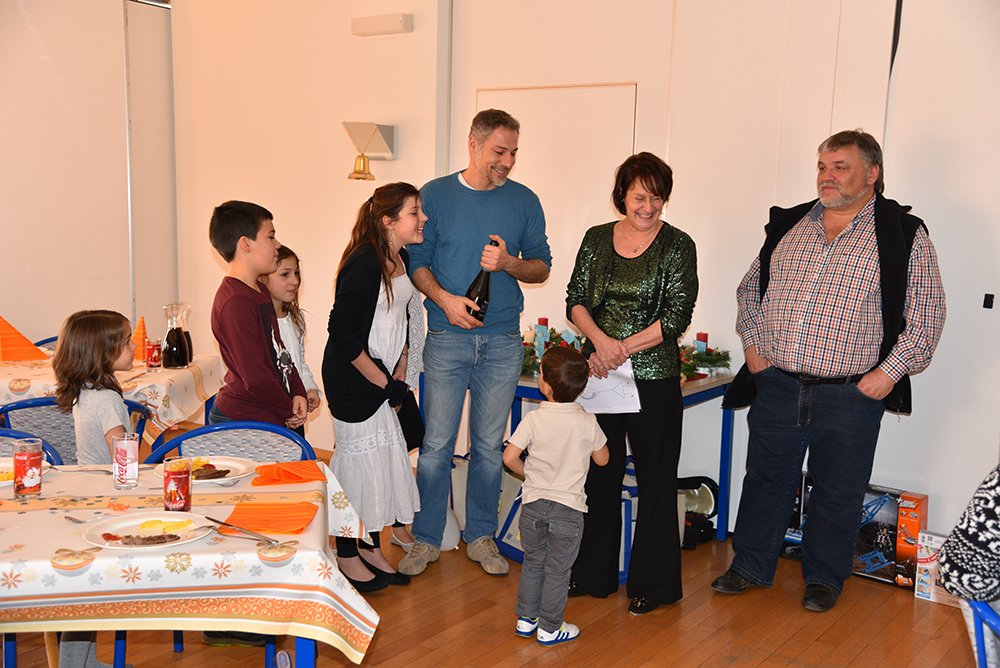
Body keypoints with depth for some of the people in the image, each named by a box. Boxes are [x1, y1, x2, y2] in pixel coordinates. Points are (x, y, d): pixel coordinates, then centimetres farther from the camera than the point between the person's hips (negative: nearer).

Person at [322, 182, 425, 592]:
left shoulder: (402, 259, 6)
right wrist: (383, 383, -17)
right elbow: (341, 331, -22)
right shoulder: (364, 263, -21)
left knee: (384, 461, 13)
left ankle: (371, 549, 28)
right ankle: (347, 557, 17)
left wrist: (399, 377, 8)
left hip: (383, 377, 8)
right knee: (359, 460, 0)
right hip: (352, 378, -8)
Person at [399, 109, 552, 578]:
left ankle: (480, 537, 24)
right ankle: (426, 540, 17)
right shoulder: (435, 195, 1)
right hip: (447, 340, -1)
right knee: (436, 445, 2)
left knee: (490, 447, 10)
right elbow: (416, 261, 1)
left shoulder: (524, 201, 5)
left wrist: (509, 263, -11)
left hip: (502, 342, 2)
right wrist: (444, 298, -16)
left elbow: (541, 267, 9)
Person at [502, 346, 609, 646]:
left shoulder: (533, 419, -11)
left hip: (534, 502, 1)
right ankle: (549, 627, 19)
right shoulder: (587, 422, -9)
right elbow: (602, 459, 3)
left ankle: (526, 618, 28)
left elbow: (509, 457, -12)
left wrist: (528, 474, 7)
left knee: (532, 562, 18)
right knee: (557, 570, 10)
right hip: (568, 507, -1)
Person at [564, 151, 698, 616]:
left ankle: (654, 583, 18)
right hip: (599, 374, 4)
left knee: (655, 479, 4)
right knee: (599, 473, 12)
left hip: (654, 378, -3)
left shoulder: (677, 246, -4)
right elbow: (575, 300, 4)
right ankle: (593, 573, 27)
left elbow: (677, 316, -10)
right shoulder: (597, 239, 7)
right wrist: (600, 340, -14)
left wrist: (622, 348, -15)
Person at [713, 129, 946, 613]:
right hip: (776, 387, 3)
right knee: (766, 481, 15)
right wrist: (752, 343, 5)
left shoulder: (903, 234, -4)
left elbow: (925, 316, -5)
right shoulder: (788, 225, 8)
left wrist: (890, 372, -13)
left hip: (850, 397, -3)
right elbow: (750, 288, 17)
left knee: (837, 494, 11)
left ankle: (825, 578, 31)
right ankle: (751, 566, 32)